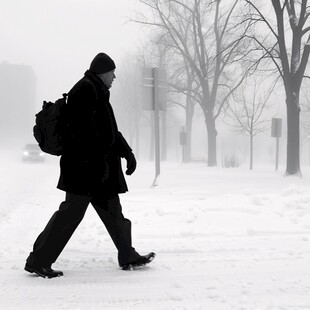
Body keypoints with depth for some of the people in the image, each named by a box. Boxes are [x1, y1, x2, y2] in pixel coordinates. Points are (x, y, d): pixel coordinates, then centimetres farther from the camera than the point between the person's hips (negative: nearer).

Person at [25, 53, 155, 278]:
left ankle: (128, 257, 23)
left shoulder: (97, 91, 21)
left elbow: (109, 130, 27)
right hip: (86, 166, -11)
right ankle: (38, 260, 0)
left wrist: (127, 152, 23)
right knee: (72, 211, -7)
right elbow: (87, 130, -22)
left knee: (112, 211, 14)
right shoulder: (86, 90, -12)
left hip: (99, 168, 11)